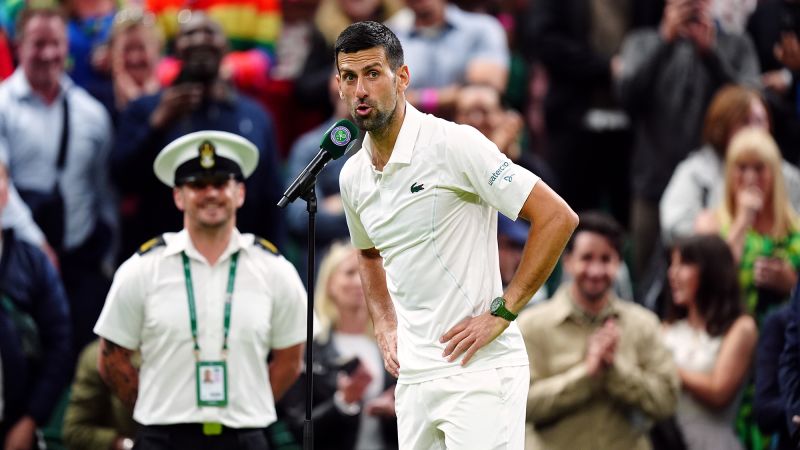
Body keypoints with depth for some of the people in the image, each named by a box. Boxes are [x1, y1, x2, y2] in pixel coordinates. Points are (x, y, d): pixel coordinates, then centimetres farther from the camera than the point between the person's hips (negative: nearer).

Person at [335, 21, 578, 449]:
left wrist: (501, 313, -14)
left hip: (480, 369, -7)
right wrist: (385, 328, 16)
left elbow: (557, 217, -14)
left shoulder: (454, 144, -12)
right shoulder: (352, 176, 9)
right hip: (413, 376, 7)